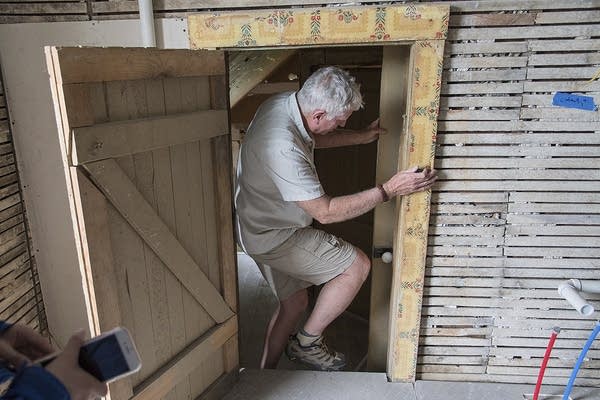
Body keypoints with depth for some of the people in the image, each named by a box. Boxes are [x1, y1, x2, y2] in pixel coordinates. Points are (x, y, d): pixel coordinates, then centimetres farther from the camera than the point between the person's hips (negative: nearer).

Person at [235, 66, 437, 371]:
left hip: (260, 227, 10)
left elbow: (314, 138, 19)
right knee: (357, 265, -6)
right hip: (272, 237, -9)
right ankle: (307, 343, 9)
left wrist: (361, 137, 13)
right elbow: (326, 212, -27)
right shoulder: (283, 148, -34)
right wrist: (389, 189, -25)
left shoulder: (285, 102, -4)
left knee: (294, 301, 20)